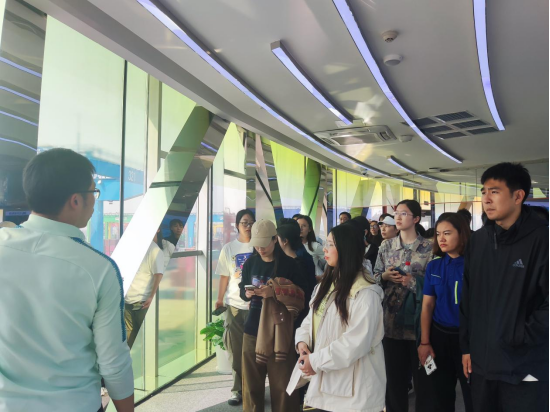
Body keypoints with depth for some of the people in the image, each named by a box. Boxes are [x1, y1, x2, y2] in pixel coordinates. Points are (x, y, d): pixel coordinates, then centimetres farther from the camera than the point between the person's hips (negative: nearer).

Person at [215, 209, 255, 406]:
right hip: (235, 305, 1)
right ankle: (238, 389, 23)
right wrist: (220, 299, 4)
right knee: (238, 350, 10)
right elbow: (224, 277, 6)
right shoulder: (229, 248, 4)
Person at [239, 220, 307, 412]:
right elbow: (242, 291, 13)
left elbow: (302, 295, -9)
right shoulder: (250, 263, 5)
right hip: (253, 328, 4)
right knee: (251, 382, 13)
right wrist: (248, 294, -10)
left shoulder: (289, 264, -7)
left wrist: (274, 292, -21)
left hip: (279, 330, -3)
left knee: (281, 384, 6)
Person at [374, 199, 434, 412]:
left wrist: (413, 280, -17)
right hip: (392, 319, 3)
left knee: (422, 373, 10)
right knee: (394, 372, 14)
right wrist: (385, 276, -11)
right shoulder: (386, 246, 5)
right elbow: (375, 277, 9)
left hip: (418, 319, -3)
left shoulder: (428, 247, -5)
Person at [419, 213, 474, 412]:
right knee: (442, 394, 18)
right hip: (439, 335, 4)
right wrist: (424, 342, 0)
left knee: (473, 396, 12)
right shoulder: (433, 266, 1)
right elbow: (427, 305, 3)